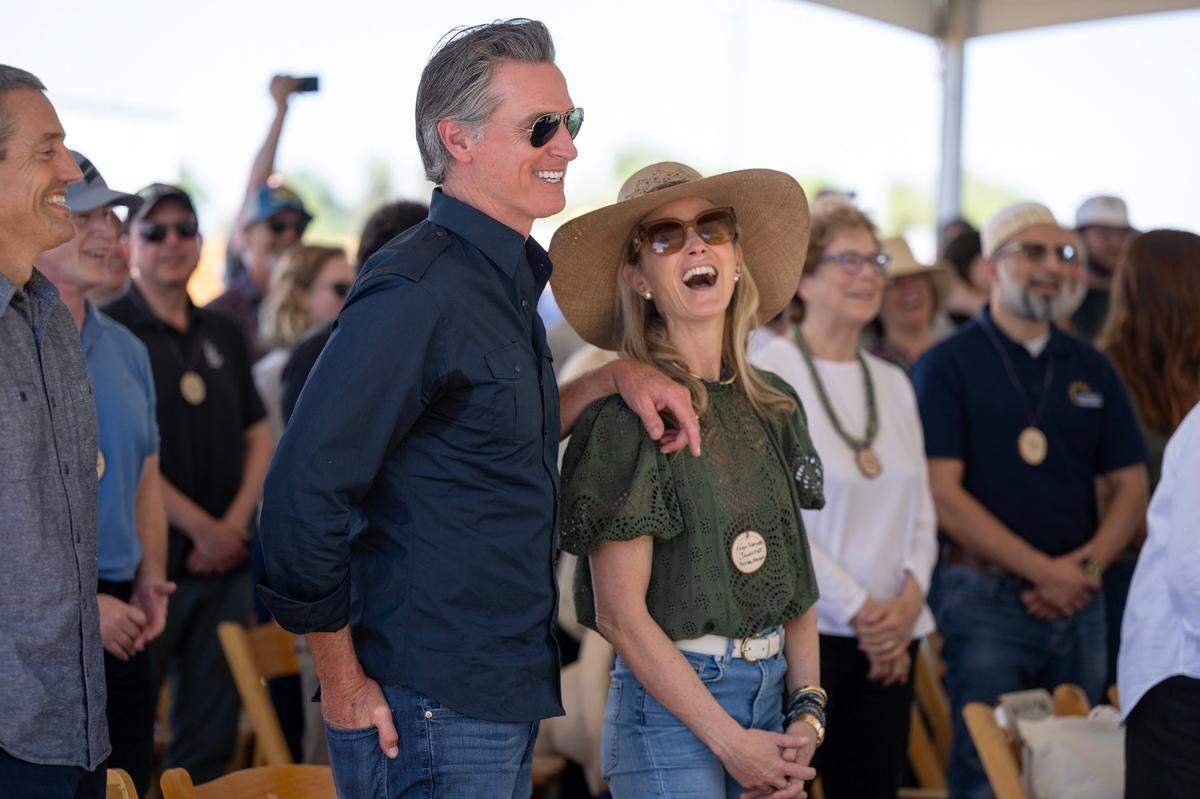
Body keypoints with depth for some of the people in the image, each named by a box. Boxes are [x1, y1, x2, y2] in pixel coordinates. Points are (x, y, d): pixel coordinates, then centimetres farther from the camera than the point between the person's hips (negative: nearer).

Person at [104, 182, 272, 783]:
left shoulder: (223, 335, 14)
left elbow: (259, 439, 16)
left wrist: (237, 522, -2)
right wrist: (202, 527, -11)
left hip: (225, 562, 6)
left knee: (210, 739, 10)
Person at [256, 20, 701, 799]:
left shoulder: (504, 280, 11)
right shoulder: (417, 290, -18)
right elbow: (304, 492, -21)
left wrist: (614, 377, 7)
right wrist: (344, 685, -15)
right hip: (430, 716, -9)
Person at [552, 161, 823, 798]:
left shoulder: (775, 406, 7)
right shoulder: (625, 417, -11)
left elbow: (795, 578, 11)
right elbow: (621, 613, -14)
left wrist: (807, 712, 0)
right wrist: (731, 741, -14)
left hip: (774, 690, 6)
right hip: (670, 704, -6)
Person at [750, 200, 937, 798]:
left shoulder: (892, 383, 15)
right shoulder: (767, 373, -5)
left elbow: (921, 512, 14)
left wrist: (909, 597, -4)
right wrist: (860, 609, -12)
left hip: (888, 638, 6)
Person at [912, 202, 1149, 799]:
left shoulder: (1093, 369, 12)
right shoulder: (947, 365, -3)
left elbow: (1131, 485, 12)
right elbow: (943, 494, -11)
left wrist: (1087, 564, -7)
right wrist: (1043, 570, -14)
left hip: (1078, 601, 5)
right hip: (987, 598, -5)